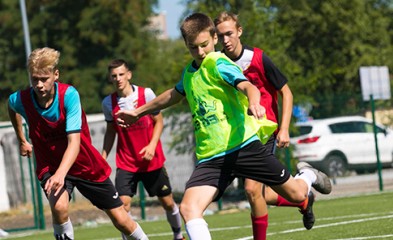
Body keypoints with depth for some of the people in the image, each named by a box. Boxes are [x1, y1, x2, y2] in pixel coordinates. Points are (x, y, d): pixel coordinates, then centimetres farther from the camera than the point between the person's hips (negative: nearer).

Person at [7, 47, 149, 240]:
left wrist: (61, 173, -49)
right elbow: (10, 106, 12)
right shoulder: (20, 100, -17)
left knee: (121, 220, 5)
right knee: (59, 206, -32)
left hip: (85, 165, -1)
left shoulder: (69, 94, -25)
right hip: (50, 167, 1)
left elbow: (74, 142, -34)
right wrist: (21, 140, 20)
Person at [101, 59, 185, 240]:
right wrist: (103, 158, 3)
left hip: (152, 160, -1)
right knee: (123, 203, -17)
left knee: (168, 202, 10)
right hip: (125, 162, 1)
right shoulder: (108, 102, -3)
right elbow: (110, 131, 10)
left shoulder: (146, 94, -10)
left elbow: (159, 121, -2)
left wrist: (152, 145, -16)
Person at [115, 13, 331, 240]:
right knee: (188, 208, -20)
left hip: (244, 145, -5)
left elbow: (248, 86, -26)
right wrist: (138, 112, 44)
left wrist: (253, 102, -50)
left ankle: (308, 176, 44)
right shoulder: (189, 72, 14)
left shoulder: (219, 63, -7)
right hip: (210, 157, 5)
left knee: (296, 194, 5)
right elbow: (174, 95, 37)